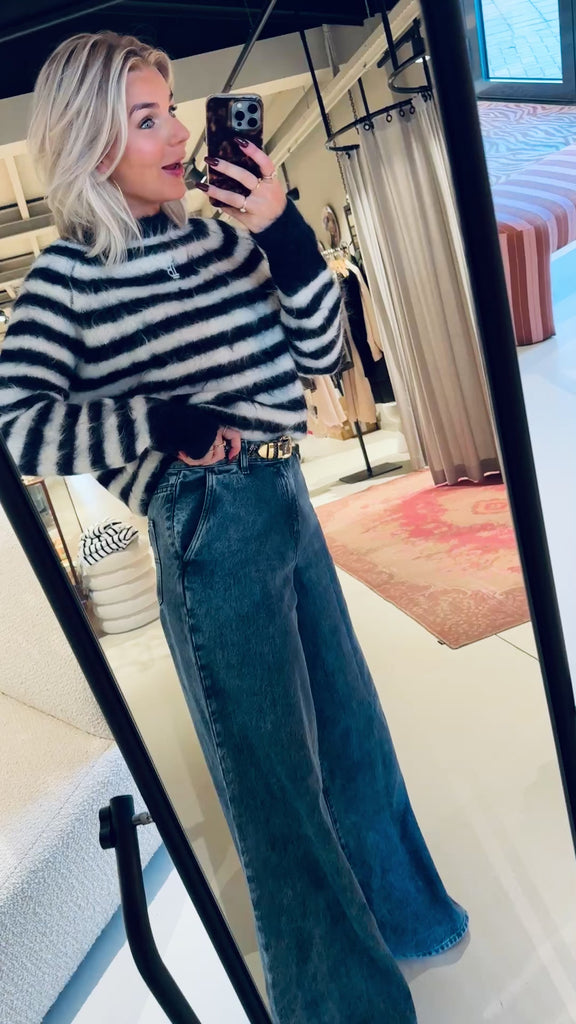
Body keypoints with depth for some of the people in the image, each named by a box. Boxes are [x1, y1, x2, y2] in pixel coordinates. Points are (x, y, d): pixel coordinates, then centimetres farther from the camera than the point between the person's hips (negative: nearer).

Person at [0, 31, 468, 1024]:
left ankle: (400, 912, 50)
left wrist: (285, 233, -5)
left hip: (287, 501, 7)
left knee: (352, 725, 21)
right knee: (277, 777, 7)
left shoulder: (218, 233, 10)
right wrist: (167, 424, -20)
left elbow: (320, 351, 7)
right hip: (207, 536, -6)